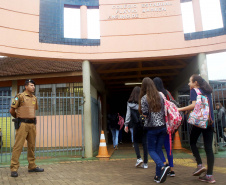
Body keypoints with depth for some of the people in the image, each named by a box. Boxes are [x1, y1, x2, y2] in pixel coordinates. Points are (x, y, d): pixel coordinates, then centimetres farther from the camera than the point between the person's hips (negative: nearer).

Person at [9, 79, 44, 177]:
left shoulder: (34, 98, 13)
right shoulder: (20, 96, -5)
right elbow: (12, 110, 0)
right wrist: (19, 118, 13)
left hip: (32, 124, 6)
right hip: (22, 124, -6)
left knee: (32, 146, 11)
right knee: (18, 146, -5)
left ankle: (32, 166, 22)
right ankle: (14, 168, 3)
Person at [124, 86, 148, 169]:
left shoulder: (130, 103, 0)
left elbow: (128, 114, 1)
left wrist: (126, 125, 5)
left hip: (136, 125, -1)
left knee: (136, 141, 16)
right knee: (145, 143, 6)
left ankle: (139, 158, 0)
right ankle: (145, 163, 9)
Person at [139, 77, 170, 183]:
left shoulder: (144, 98, -9)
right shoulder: (160, 96, 6)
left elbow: (145, 114, -9)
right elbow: (164, 111, 7)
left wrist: (142, 113, 10)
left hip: (152, 128, -5)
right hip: (162, 126, 5)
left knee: (151, 150, 8)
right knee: (159, 149, 11)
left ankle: (163, 167, -15)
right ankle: (159, 175, 12)